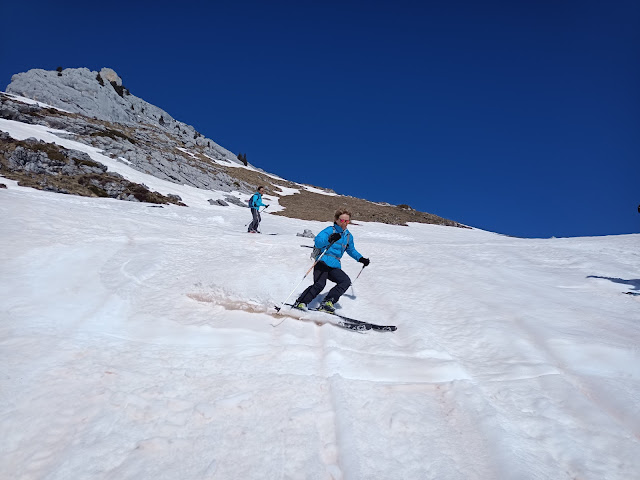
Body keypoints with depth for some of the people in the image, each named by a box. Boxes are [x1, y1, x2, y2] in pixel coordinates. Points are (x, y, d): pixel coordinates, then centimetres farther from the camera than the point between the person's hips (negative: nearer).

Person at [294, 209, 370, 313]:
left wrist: (361, 259, 27)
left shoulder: (348, 236, 19)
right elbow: (317, 242, -15)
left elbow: (351, 250, 37)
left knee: (346, 281, -18)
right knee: (319, 285, -25)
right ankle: (300, 302, -15)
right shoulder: (330, 230, -1)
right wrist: (330, 239, -32)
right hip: (323, 262, -6)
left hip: (335, 266, 6)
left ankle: (327, 302, -18)